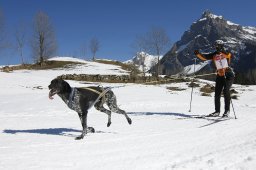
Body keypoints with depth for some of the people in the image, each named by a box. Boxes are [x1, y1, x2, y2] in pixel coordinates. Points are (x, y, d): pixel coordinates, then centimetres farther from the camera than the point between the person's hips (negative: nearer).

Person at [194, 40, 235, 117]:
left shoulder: (227, 53, -5)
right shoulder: (214, 55, 6)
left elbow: (228, 55, -29)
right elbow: (204, 57, -4)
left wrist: (221, 51, -47)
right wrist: (198, 54, -22)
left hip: (228, 74, -5)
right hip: (220, 75, 5)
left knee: (226, 91, -16)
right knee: (217, 93, 2)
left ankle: (227, 111, -9)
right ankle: (217, 111, 12)